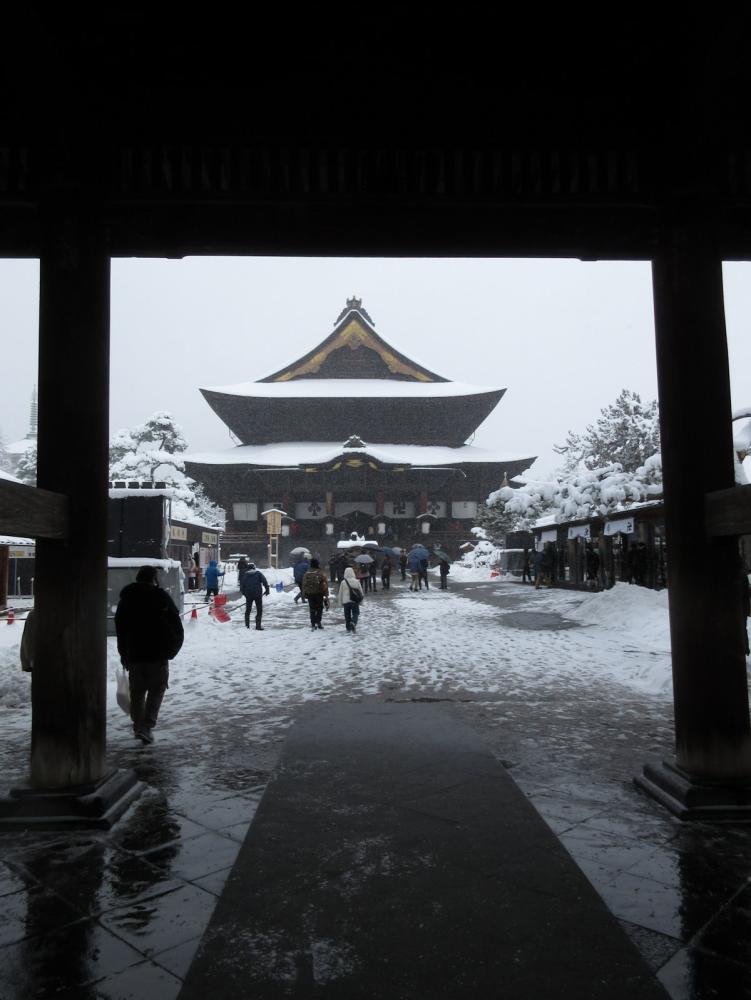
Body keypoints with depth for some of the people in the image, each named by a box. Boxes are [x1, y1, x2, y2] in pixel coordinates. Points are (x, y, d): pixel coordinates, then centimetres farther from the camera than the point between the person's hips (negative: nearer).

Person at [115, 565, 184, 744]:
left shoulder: (125, 599, 8)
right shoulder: (162, 597, -4)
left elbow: (120, 630, 10)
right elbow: (177, 629, -5)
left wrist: (124, 654, 14)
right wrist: (170, 651, 5)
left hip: (133, 655, 3)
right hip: (158, 655, -3)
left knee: (137, 692, 16)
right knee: (156, 690, 7)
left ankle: (138, 726, 21)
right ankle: (147, 726, -4)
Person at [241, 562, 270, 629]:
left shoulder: (246, 575, 9)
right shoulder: (258, 573, 3)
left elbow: (242, 585, 5)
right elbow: (264, 581, -7)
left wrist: (244, 593, 16)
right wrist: (267, 589, -2)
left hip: (248, 595, 2)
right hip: (258, 594, -2)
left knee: (248, 610, 15)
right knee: (259, 610, 5)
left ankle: (247, 626, 13)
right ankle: (258, 626, -1)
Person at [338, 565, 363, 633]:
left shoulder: (343, 582, -5)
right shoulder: (356, 581, -1)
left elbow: (340, 593, 1)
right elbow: (361, 591, 6)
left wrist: (340, 602, 12)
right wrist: (361, 598, 22)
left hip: (346, 602, 0)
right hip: (355, 602, 0)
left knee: (347, 615, 12)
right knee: (355, 613, 8)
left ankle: (348, 628, 15)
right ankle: (353, 623, -19)